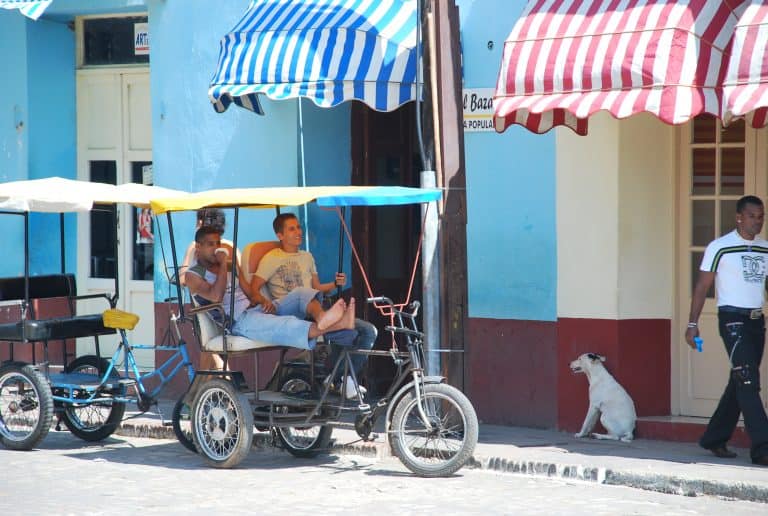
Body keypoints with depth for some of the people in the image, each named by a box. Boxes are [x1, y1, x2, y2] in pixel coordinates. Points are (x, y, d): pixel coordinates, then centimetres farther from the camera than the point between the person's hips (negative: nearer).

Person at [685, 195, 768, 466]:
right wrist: (692, 324, -6)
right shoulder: (720, 248, -5)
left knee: (739, 383, 10)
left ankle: (714, 439, 22)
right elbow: (702, 286, -2)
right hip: (733, 319, -6)